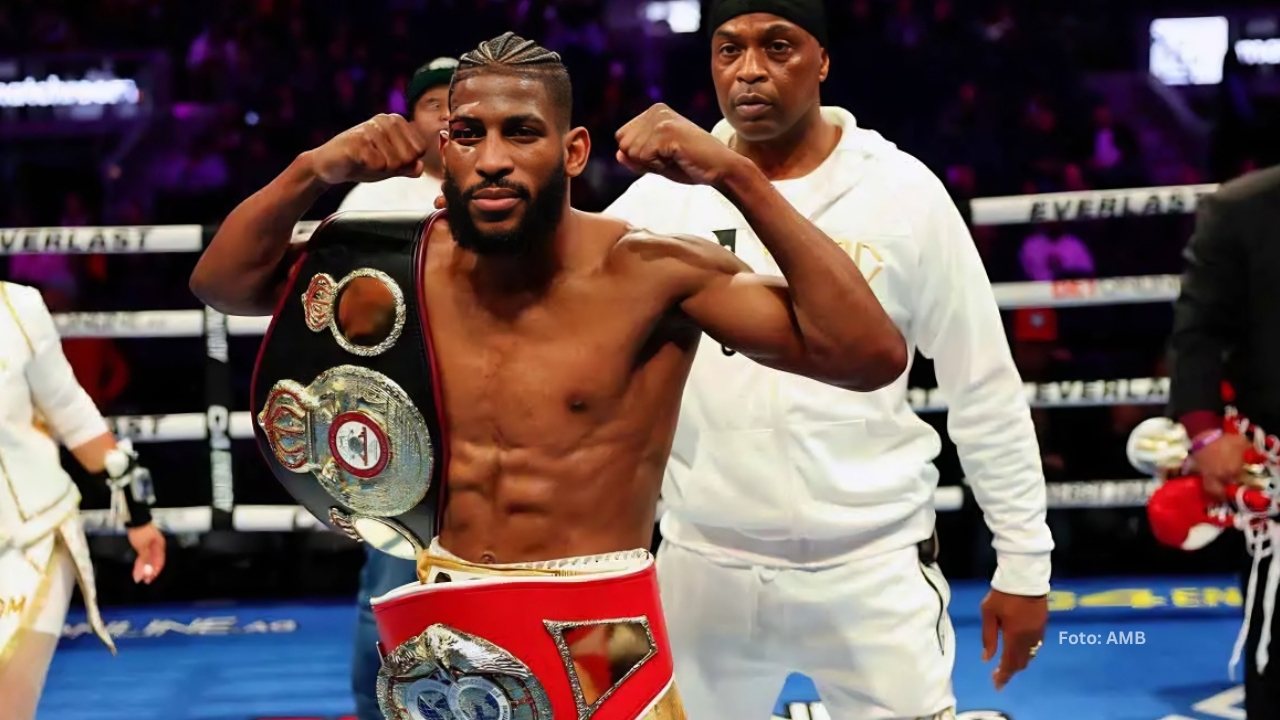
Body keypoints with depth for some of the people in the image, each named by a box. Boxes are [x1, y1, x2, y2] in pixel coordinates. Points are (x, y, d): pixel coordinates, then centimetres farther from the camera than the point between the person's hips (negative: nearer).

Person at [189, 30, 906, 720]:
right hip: (440, 629, 4)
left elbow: (871, 354, -24)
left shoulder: (651, 272, -16)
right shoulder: (417, 261, -2)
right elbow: (221, 283, 6)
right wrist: (312, 172, -12)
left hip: (595, 630, -4)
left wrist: (737, 176, -28)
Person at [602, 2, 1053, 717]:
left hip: (874, 565, -2)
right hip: (704, 565, 2)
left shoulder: (903, 190, -3)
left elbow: (986, 391, 1)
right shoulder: (664, 194, 0)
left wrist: (1024, 562, 1)